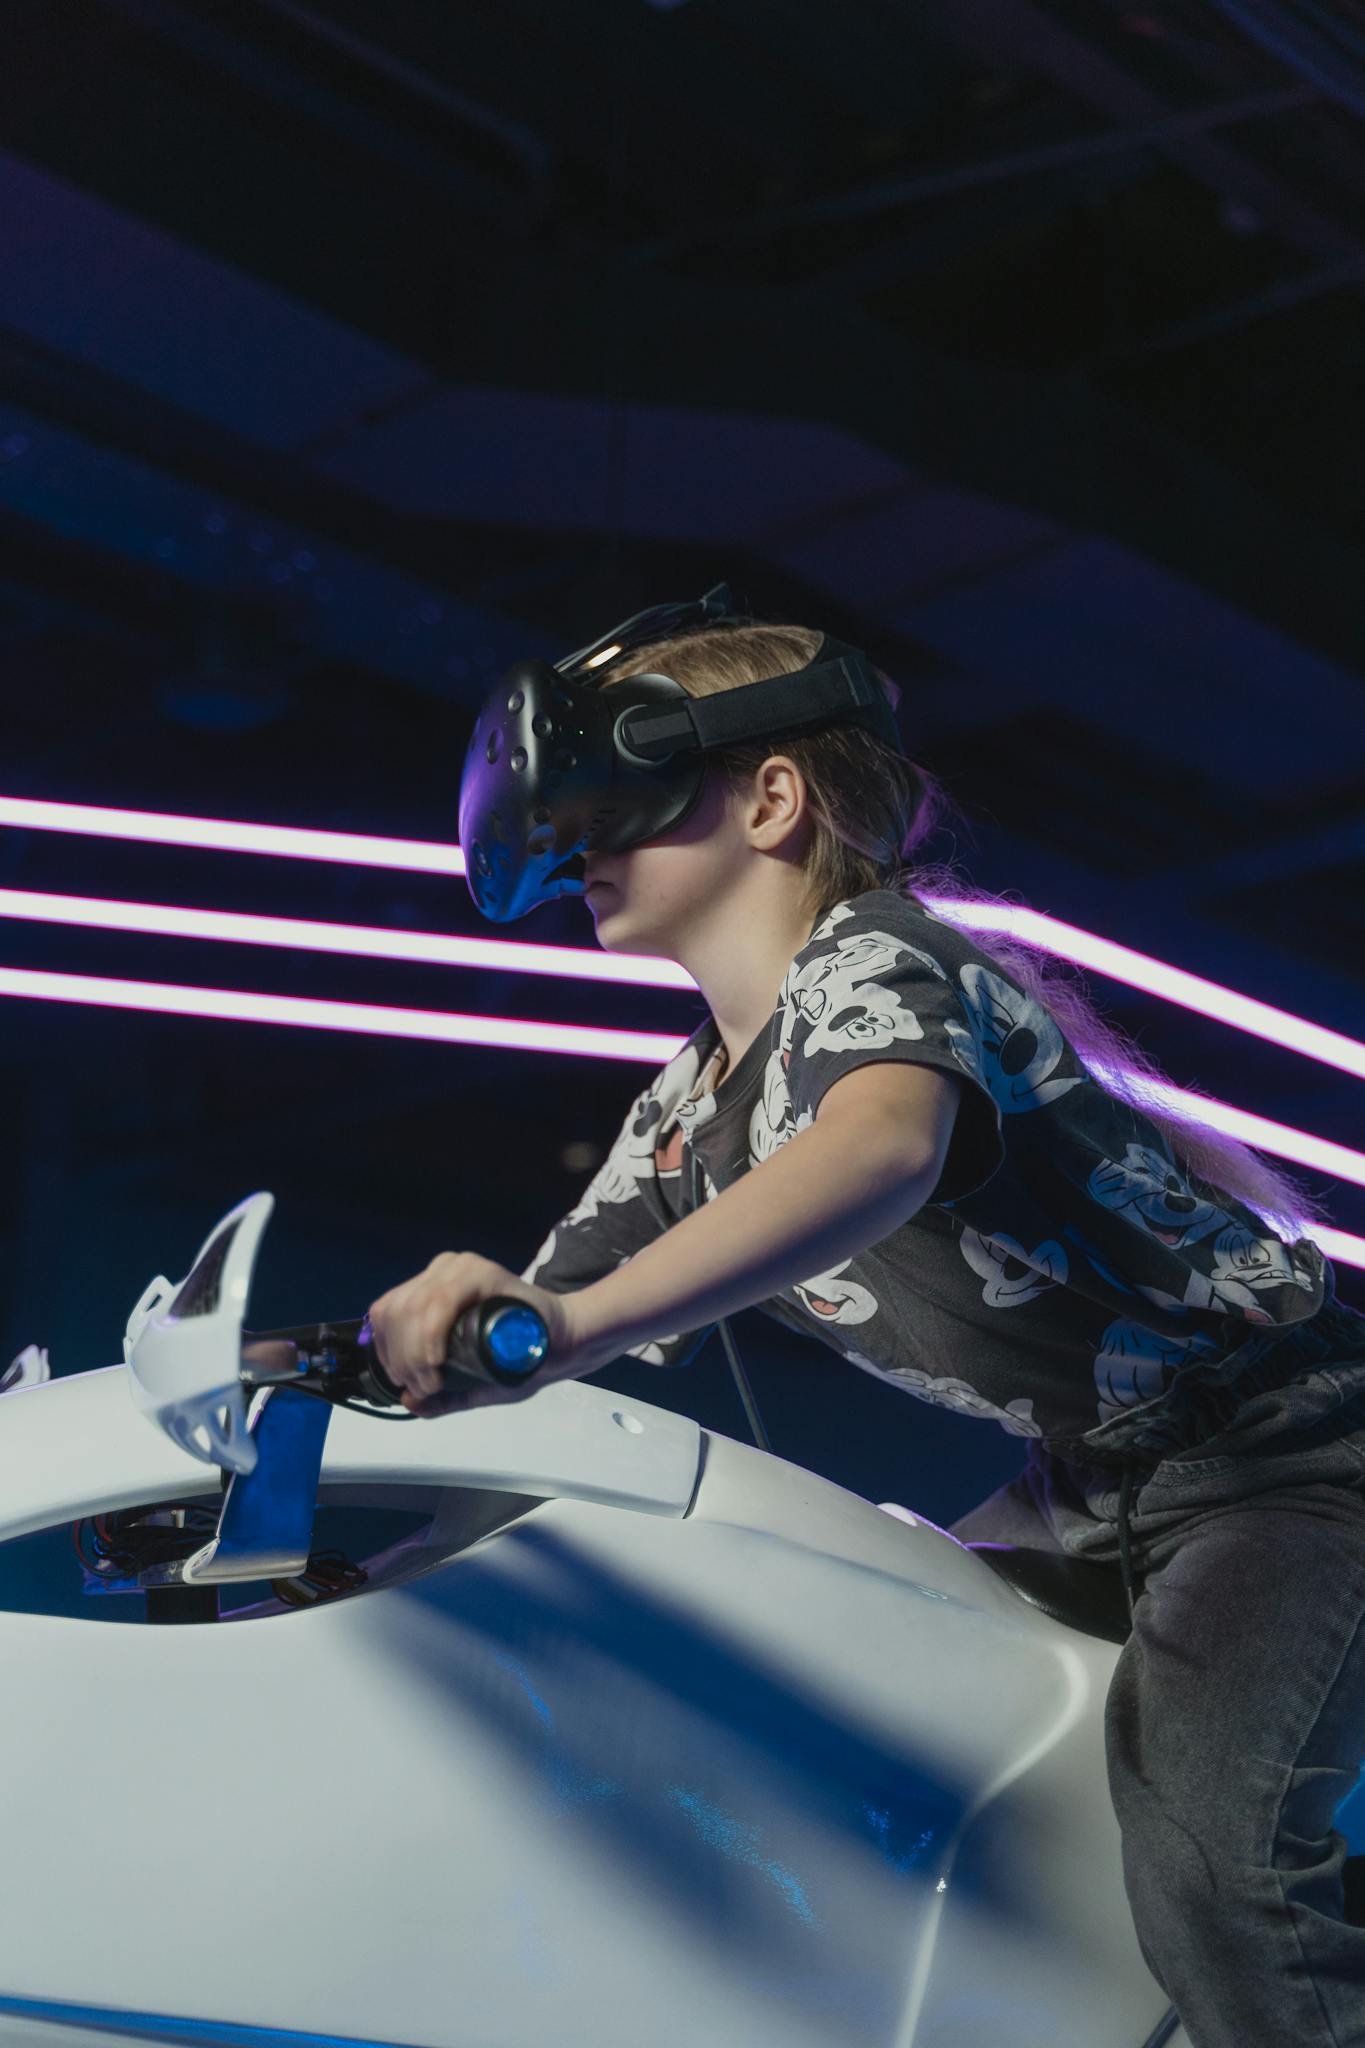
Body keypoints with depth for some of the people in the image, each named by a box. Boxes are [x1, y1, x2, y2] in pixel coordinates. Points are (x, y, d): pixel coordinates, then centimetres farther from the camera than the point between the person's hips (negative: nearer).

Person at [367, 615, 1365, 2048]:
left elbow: (887, 1149, -43)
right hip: (1099, 1485, 9)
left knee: (1206, 1871, -27)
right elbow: (491, 1360, 10)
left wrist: (574, 1320, -56)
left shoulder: (873, 958, -19)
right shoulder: (679, 1121, 8)